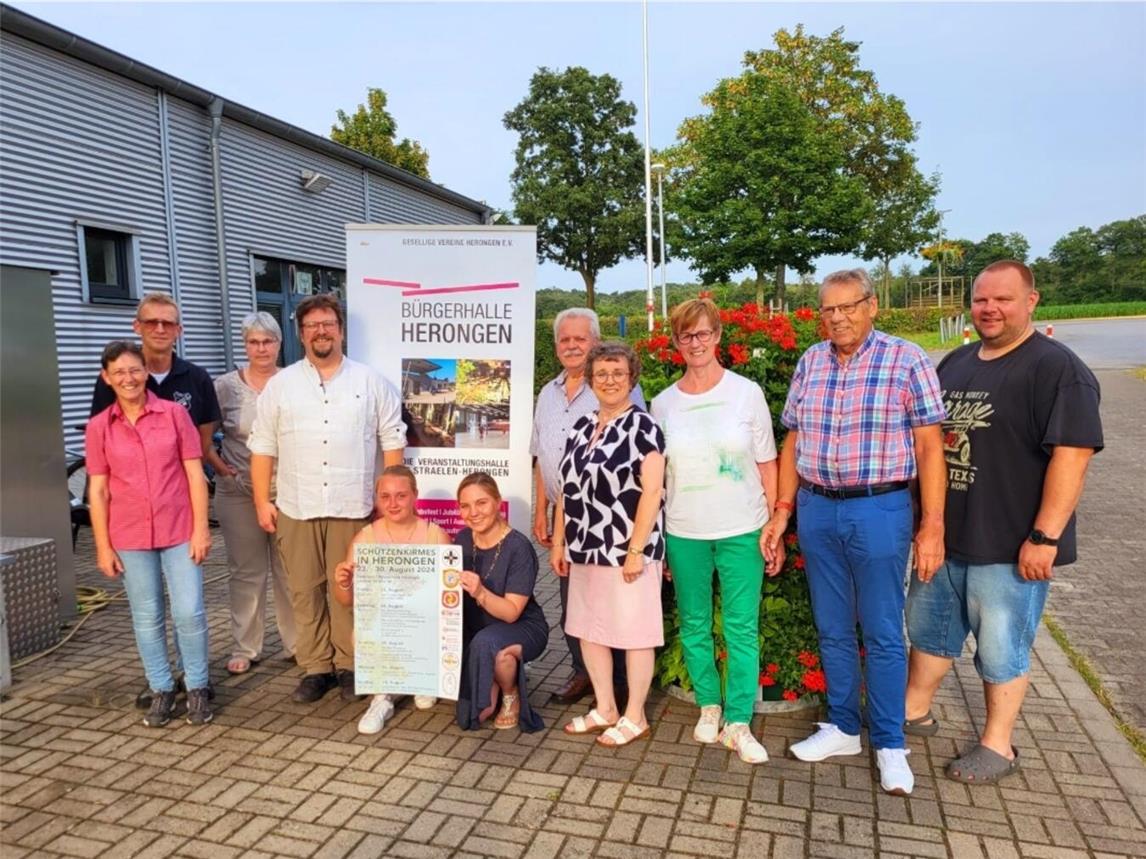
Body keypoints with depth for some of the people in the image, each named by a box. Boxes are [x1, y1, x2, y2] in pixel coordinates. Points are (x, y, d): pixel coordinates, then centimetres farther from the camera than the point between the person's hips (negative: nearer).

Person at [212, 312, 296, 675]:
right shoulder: (225, 386, 0)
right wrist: (219, 466, -5)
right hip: (239, 492, 0)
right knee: (246, 572, 9)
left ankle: (296, 642, 22)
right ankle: (245, 648, 21)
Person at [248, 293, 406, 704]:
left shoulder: (370, 382, 4)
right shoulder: (279, 385, 7)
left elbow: (392, 442, 4)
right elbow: (262, 448, 7)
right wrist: (262, 501, 2)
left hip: (353, 506, -1)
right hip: (296, 507, 2)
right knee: (304, 591, 8)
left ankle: (349, 665, 19)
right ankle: (316, 667, 21)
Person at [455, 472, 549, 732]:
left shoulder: (518, 547, -23)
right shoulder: (462, 540, -6)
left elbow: (512, 612, -24)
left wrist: (480, 593, -40)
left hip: (522, 628, -4)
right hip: (477, 630, 4)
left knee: (486, 643, -37)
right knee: (472, 715, -10)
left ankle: (511, 694, -6)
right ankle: (496, 684, 23)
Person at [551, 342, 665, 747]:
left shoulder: (642, 426, -8)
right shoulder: (582, 427, 12)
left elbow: (652, 491, -15)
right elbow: (568, 489, 16)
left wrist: (636, 550, -19)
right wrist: (558, 542, 14)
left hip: (626, 549, -7)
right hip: (586, 548, 7)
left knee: (633, 633, 3)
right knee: (588, 629, 13)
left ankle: (634, 716, 18)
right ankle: (605, 708, 29)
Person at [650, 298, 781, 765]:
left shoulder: (747, 392, -1)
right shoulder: (663, 403, 3)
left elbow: (766, 466, 2)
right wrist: (653, 540, 7)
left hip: (742, 531, -1)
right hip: (683, 533, 2)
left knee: (742, 628, 1)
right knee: (694, 625, 11)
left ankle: (738, 723, 13)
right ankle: (709, 707, 28)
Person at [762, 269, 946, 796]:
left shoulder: (906, 360, -6)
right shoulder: (810, 362, 6)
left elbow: (929, 446, -8)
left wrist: (932, 527, -12)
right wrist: (782, 510, 8)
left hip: (879, 510, -4)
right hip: (817, 509, 4)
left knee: (883, 634, 7)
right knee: (832, 629, 15)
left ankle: (889, 744, 24)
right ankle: (842, 728, 32)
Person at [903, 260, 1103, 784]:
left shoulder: (1056, 369, -13)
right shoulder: (956, 363, 10)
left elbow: (1072, 455, -20)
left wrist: (1045, 536, -23)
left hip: (1009, 545, -7)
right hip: (944, 535, 8)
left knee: (1001, 647, 7)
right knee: (929, 626, 19)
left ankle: (997, 747, 25)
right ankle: (915, 712, 38)